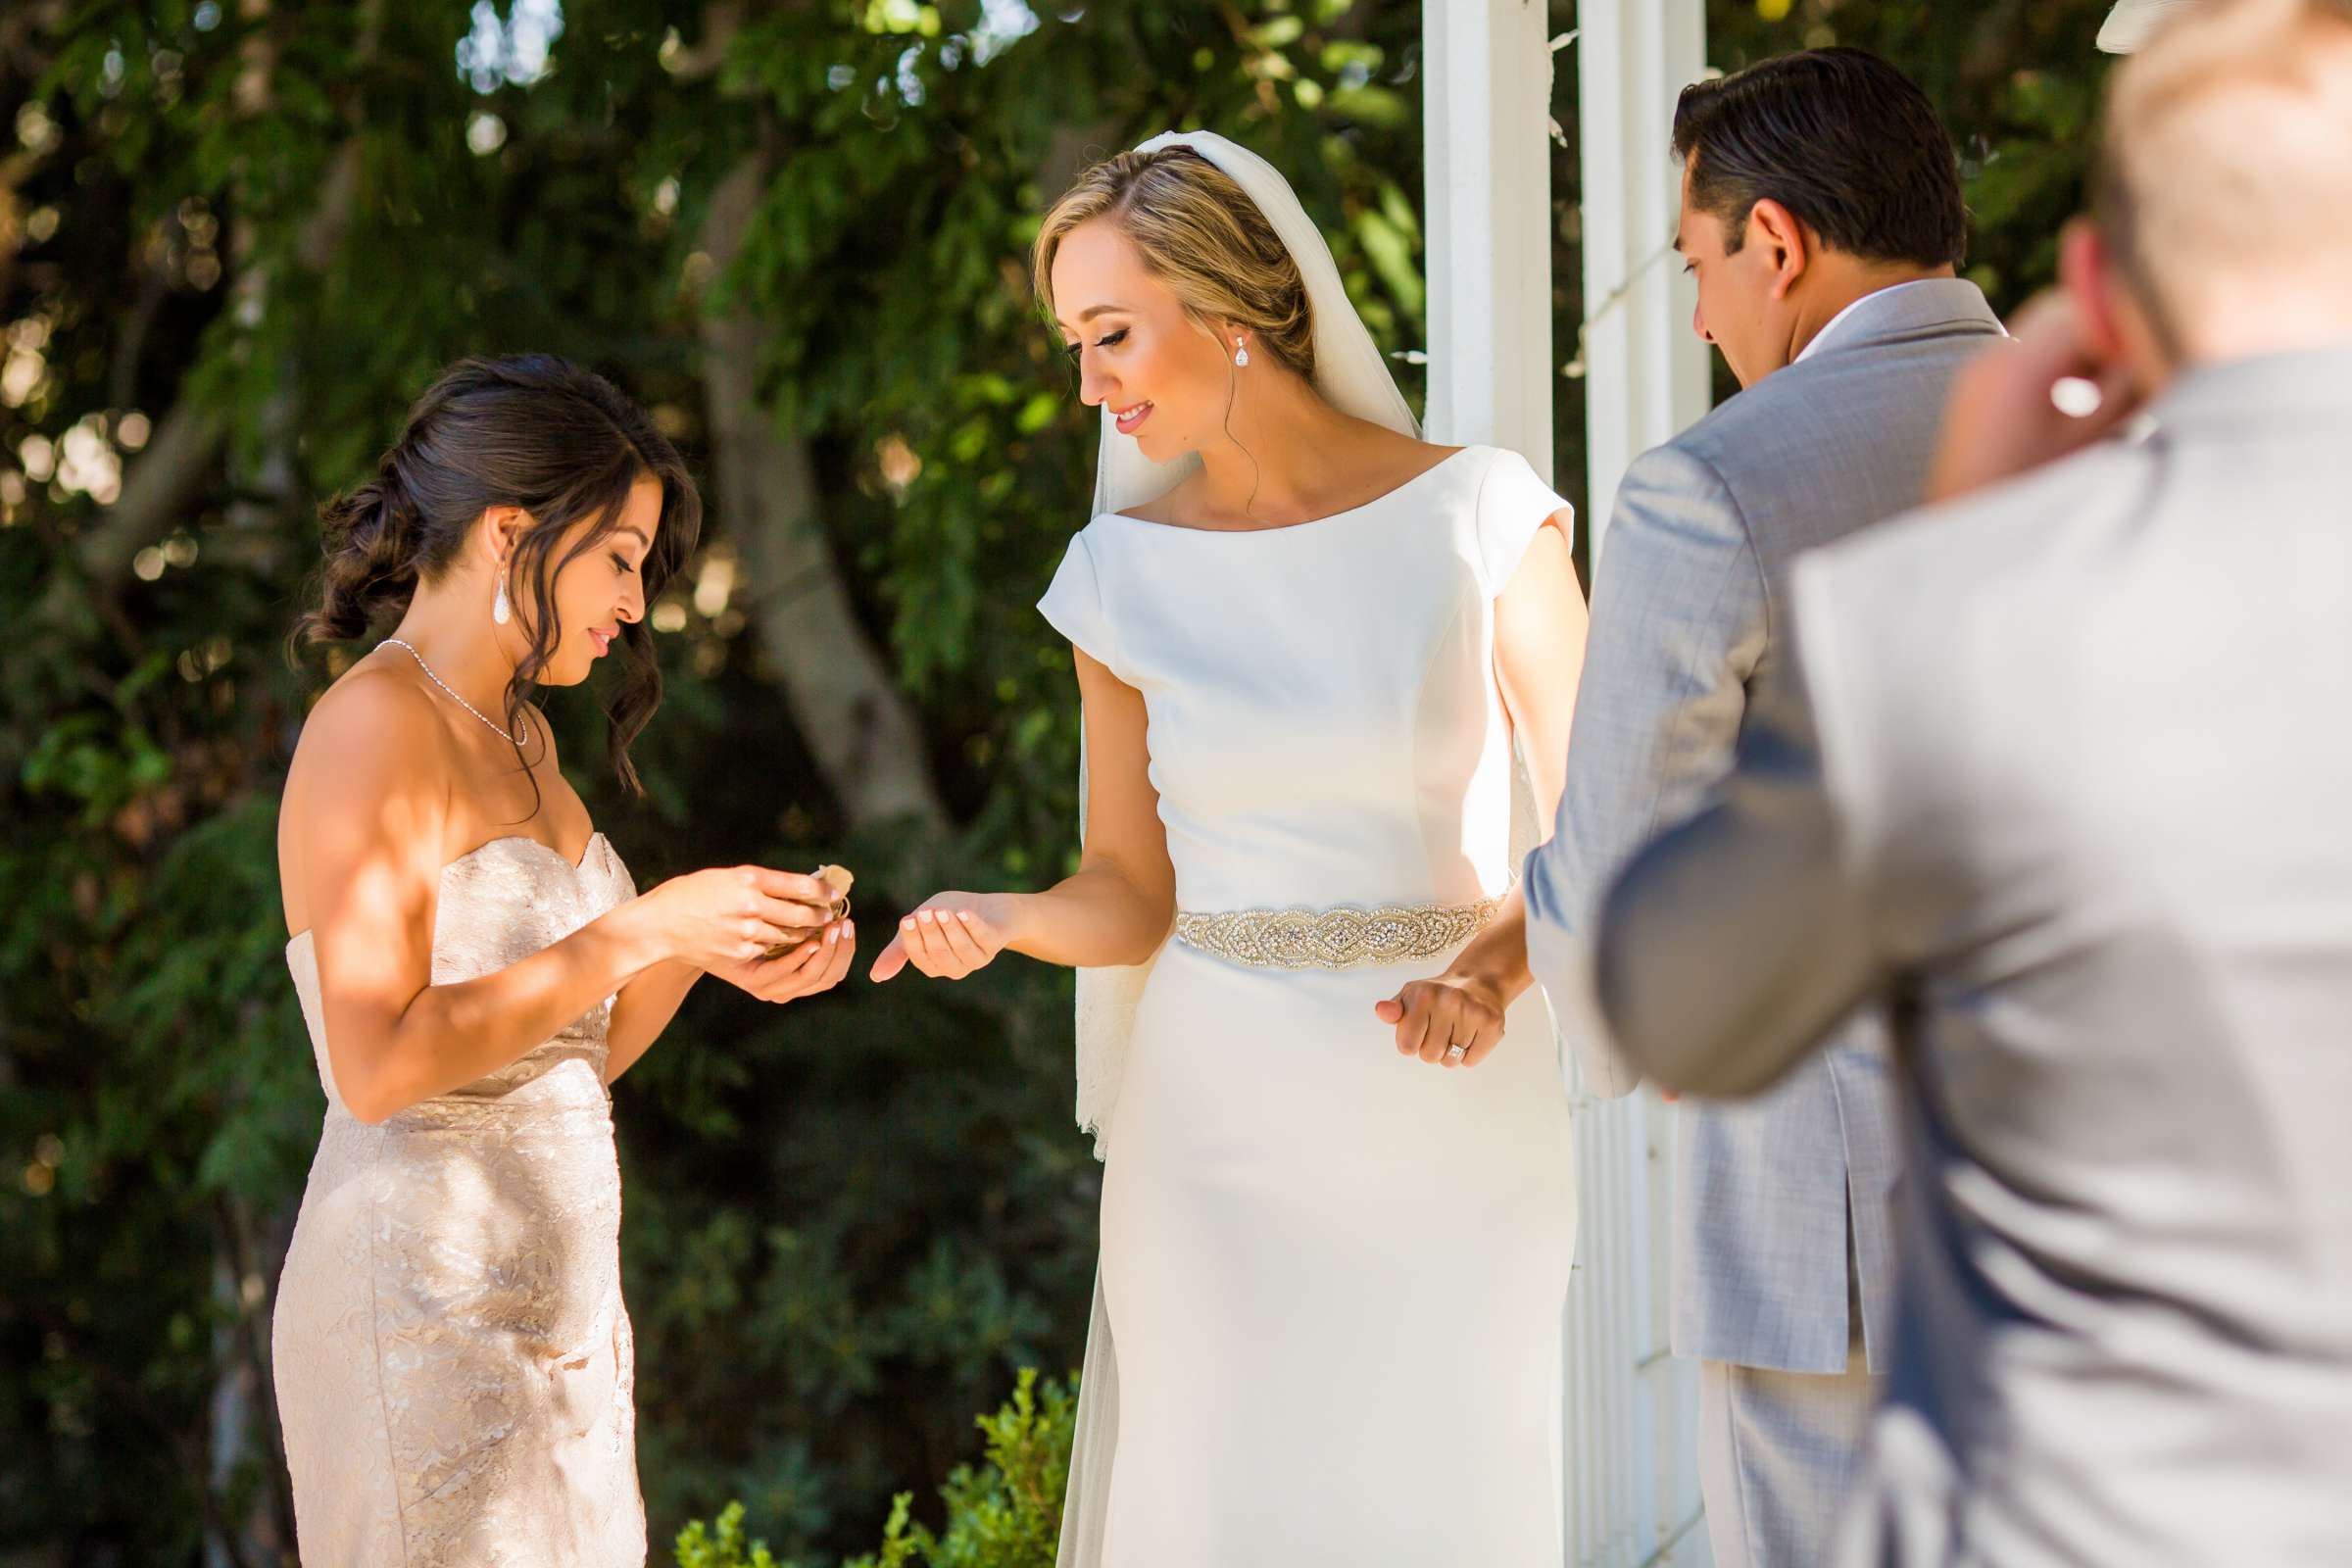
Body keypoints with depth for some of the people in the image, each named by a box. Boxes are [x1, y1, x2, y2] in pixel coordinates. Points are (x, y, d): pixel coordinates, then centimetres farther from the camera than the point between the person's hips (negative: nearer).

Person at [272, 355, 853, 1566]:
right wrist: (641, 929, -19)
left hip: (551, 1304, 9)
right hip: (429, 1302, -9)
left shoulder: (518, 735, 14)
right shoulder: (376, 727, -13)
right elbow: (378, 1063, -22)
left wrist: (707, 951, -1)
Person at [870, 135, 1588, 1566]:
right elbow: (1131, 895, 7)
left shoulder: (1477, 518, -4)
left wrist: (1495, 972, -22)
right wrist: (993, 921, -14)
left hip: (1458, 1118, -2)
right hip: (1225, 1125, 2)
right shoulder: (1126, 575, 3)